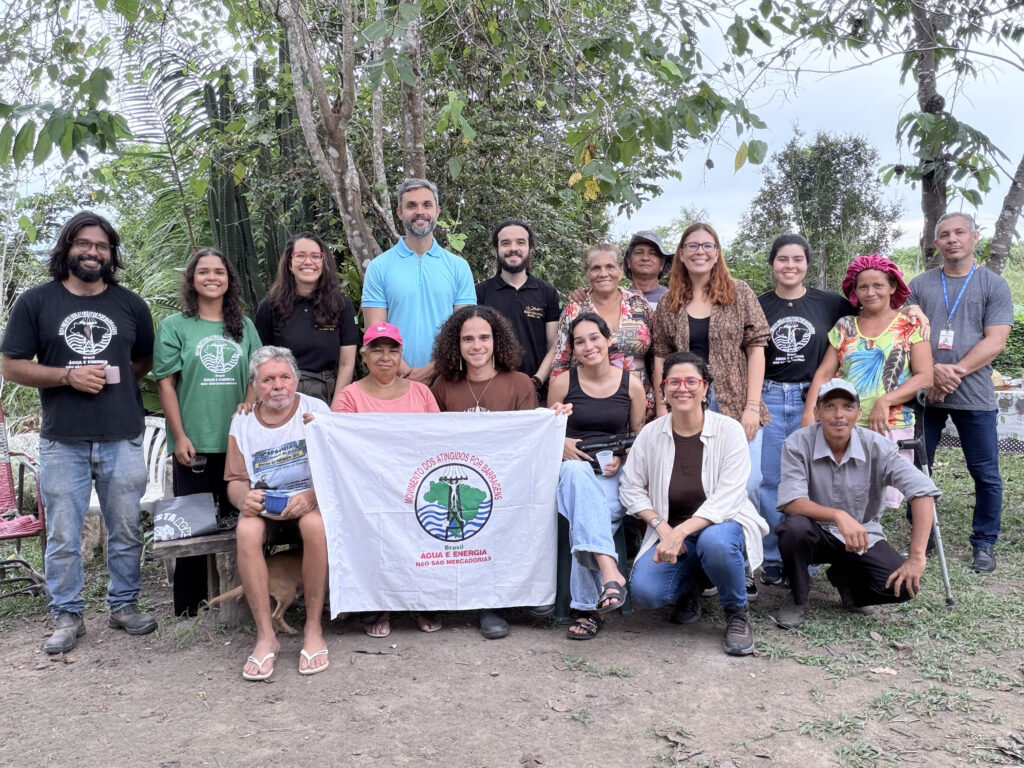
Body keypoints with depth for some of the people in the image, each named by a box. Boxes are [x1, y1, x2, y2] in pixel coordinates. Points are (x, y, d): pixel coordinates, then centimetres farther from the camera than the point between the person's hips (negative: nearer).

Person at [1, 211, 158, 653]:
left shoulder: (130, 305, 10)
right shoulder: (36, 302, 3)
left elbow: (145, 360, 19)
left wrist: (118, 377, 3)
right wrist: (69, 376, -11)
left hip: (122, 438, 2)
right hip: (62, 441, -1)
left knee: (125, 531, 9)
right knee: (63, 538, 4)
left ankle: (124, 605, 24)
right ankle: (67, 616, 18)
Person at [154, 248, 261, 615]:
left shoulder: (244, 326, 11)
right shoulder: (175, 326, 2)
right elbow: (166, 383, -2)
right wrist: (179, 436, -8)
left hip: (239, 444, 3)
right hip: (194, 446, -2)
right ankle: (190, 609, 16)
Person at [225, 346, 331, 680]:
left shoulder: (315, 409, 1)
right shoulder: (242, 421, 9)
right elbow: (235, 480, 10)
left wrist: (312, 496, -27)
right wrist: (243, 498, -15)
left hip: (308, 501, -2)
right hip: (263, 505, 2)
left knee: (315, 524, -36)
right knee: (246, 530, -32)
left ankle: (314, 630, -22)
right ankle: (266, 635, -23)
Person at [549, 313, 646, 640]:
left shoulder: (631, 384, 7)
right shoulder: (562, 383, 5)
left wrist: (623, 457, -8)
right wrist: (561, 444, -11)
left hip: (614, 474, 0)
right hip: (571, 467, 0)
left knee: (585, 515, -36)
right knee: (577, 471, -41)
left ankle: (590, 607, -30)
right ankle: (609, 571, -51)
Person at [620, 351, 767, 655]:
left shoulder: (729, 430, -10)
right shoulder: (651, 432, -2)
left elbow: (727, 497, -19)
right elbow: (631, 487, 2)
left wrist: (682, 531, -31)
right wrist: (661, 526, -15)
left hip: (723, 523, -2)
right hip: (670, 529, 3)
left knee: (714, 541, -39)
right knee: (644, 591, -23)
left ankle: (737, 612, -6)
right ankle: (692, 585, 16)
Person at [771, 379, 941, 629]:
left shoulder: (876, 446, -15)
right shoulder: (798, 444, -18)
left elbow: (923, 490, -22)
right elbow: (791, 502, -25)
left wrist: (917, 558, -30)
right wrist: (838, 515, -43)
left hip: (863, 537, 2)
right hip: (817, 533, -1)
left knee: (904, 586, -21)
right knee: (795, 527, -35)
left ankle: (844, 578, 14)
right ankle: (797, 599, -5)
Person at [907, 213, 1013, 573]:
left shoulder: (993, 285, 3)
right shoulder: (920, 285, 8)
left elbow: (995, 341, -6)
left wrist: (956, 371, -16)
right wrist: (932, 371, -15)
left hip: (973, 395, -2)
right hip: (924, 393, 2)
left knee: (985, 474, 4)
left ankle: (984, 543, 19)